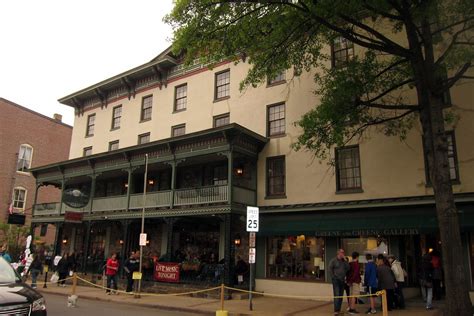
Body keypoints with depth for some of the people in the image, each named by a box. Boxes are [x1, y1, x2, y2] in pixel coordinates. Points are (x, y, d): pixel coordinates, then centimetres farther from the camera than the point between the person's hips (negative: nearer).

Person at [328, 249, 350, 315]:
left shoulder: (344, 261, 12)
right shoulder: (333, 260, -5)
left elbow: (348, 268, 2)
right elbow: (330, 269, -7)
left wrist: (345, 261, -6)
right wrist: (333, 277, -11)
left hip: (342, 280, 6)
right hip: (336, 280, -6)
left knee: (341, 296, 9)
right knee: (337, 295, -10)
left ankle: (339, 310, 16)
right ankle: (336, 310, -9)